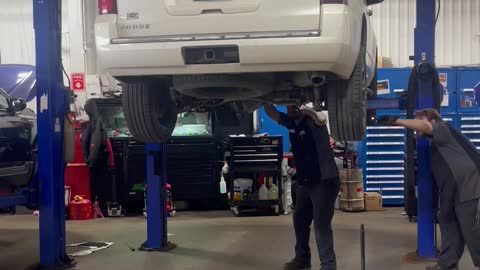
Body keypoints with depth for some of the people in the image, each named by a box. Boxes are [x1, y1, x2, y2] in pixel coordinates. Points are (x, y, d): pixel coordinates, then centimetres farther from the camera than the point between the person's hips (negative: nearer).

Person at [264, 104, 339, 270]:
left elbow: (320, 119, -41)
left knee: (321, 224, -10)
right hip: (304, 182, 8)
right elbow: (271, 112, 4)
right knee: (299, 220, 18)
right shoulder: (291, 123, 4)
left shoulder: (312, 121, -18)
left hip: (324, 181, -8)